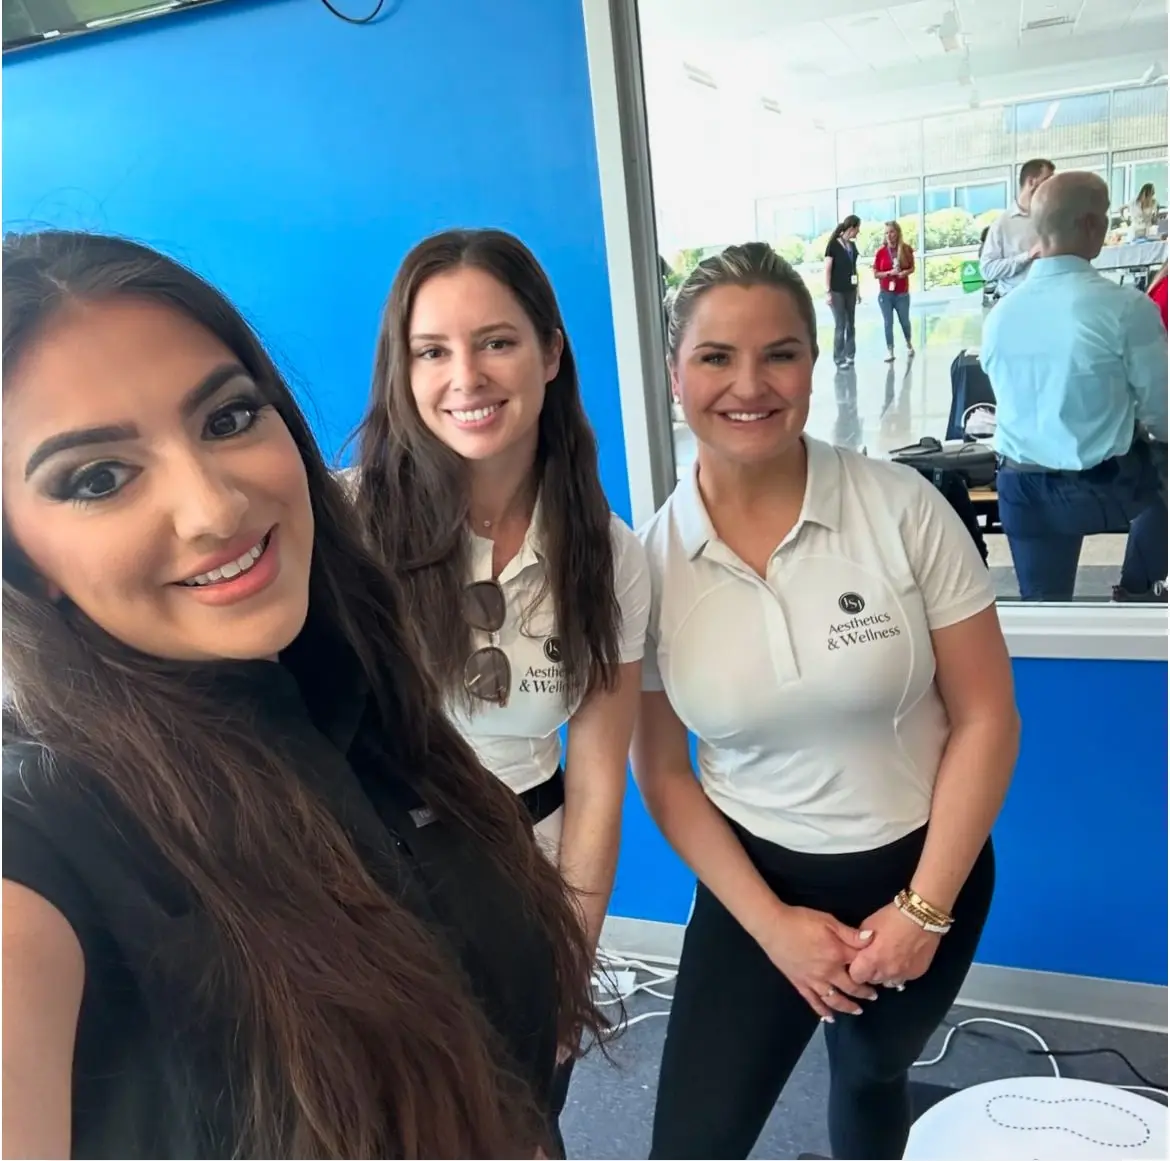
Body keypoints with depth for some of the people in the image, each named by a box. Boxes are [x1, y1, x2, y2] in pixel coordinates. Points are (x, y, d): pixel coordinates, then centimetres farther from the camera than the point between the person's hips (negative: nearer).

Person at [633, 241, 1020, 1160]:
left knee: (871, 1076, 25)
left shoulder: (903, 508, -16)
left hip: (922, 872, 0)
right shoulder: (651, 559, -14)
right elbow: (663, 773, -6)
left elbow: (985, 718, -11)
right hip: (756, 880, 0)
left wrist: (925, 908, -11)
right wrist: (770, 922, -9)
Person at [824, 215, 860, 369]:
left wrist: (857, 289, 15)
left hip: (850, 290, 6)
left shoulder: (852, 245, 8)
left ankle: (850, 355, 19)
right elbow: (827, 270, -11)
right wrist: (828, 292, -15)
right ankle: (839, 358, 5)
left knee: (851, 324, 9)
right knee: (840, 325, -3)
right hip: (837, 291, -6)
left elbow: (854, 267, 16)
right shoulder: (833, 245, -10)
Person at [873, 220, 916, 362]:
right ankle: (889, 351, 5)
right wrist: (889, 272, -18)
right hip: (885, 294, -1)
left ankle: (909, 344, 36)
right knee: (888, 322, -2)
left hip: (902, 293, 1)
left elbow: (912, 268, 7)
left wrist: (905, 272, -14)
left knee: (904, 321, 13)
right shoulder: (881, 252, -6)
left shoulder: (906, 249, -3)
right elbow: (875, 274, -3)